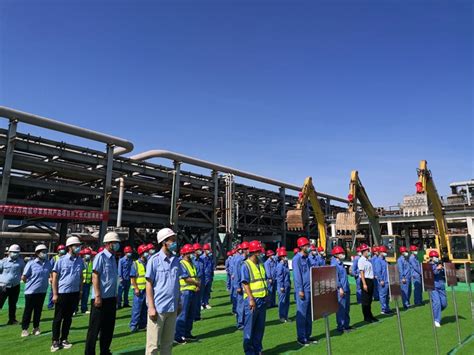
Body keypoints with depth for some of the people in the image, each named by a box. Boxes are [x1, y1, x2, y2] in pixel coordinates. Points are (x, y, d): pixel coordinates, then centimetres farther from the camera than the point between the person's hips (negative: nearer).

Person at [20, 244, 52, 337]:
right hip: (31, 291, -4)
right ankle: (24, 329, 18)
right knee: (28, 310, 5)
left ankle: (36, 328, 25)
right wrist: (30, 283, 2)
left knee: (38, 310, 13)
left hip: (42, 291, 4)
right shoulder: (31, 263, -12)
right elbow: (23, 278, -8)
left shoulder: (48, 264, 0)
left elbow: (51, 274, 15)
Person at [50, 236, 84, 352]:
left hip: (75, 293, 4)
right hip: (62, 293, -4)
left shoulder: (80, 261, 3)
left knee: (68, 318, 13)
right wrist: (55, 294, -9)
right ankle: (55, 341, 18)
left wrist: (81, 291, 9)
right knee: (58, 318, 6)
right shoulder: (61, 260, -9)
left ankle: (64, 339, 25)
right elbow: (55, 278, -7)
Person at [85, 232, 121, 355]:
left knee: (109, 327, 15)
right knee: (95, 328, 3)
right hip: (101, 298, -8)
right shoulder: (100, 257, -12)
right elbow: (95, 277, -16)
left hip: (111, 298, 8)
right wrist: (98, 296, -19)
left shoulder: (113, 258, 12)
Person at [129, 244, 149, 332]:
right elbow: (132, 278, -8)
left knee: (145, 308, 11)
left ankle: (142, 324, 21)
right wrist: (136, 288, -14)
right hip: (139, 290, -5)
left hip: (147, 289, 5)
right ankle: (133, 325, 7)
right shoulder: (135, 264, -5)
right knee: (137, 308, -3)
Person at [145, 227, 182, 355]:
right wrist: (151, 307, -11)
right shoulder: (154, 260, -9)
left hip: (172, 308, 5)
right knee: (153, 344, 5)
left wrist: (178, 303, 13)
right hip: (158, 308, -5)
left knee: (168, 343, 15)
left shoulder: (176, 260, 6)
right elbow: (149, 284, -8)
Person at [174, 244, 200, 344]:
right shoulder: (181, 264, -11)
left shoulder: (192, 264, 15)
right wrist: (197, 282, -6)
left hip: (193, 291, 8)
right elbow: (186, 278, -18)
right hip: (186, 291, -8)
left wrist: (198, 286, -4)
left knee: (191, 314, 14)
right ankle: (177, 336, 1)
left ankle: (187, 333, 25)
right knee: (183, 314, -6)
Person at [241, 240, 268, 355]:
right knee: (250, 327, 4)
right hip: (252, 299, -7)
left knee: (260, 326, 14)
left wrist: (266, 294, 16)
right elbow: (245, 283, -15)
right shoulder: (246, 265, -12)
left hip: (262, 299, 7)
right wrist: (251, 299, -20)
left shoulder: (261, 264, 10)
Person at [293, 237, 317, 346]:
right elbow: (297, 275, -15)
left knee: (309, 314, 14)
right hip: (303, 291, -8)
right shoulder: (297, 259, -11)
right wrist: (300, 290, -17)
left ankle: (307, 336, 25)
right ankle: (301, 338, 9)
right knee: (302, 315, -1)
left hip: (310, 290, 8)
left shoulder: (306, 258, 14)